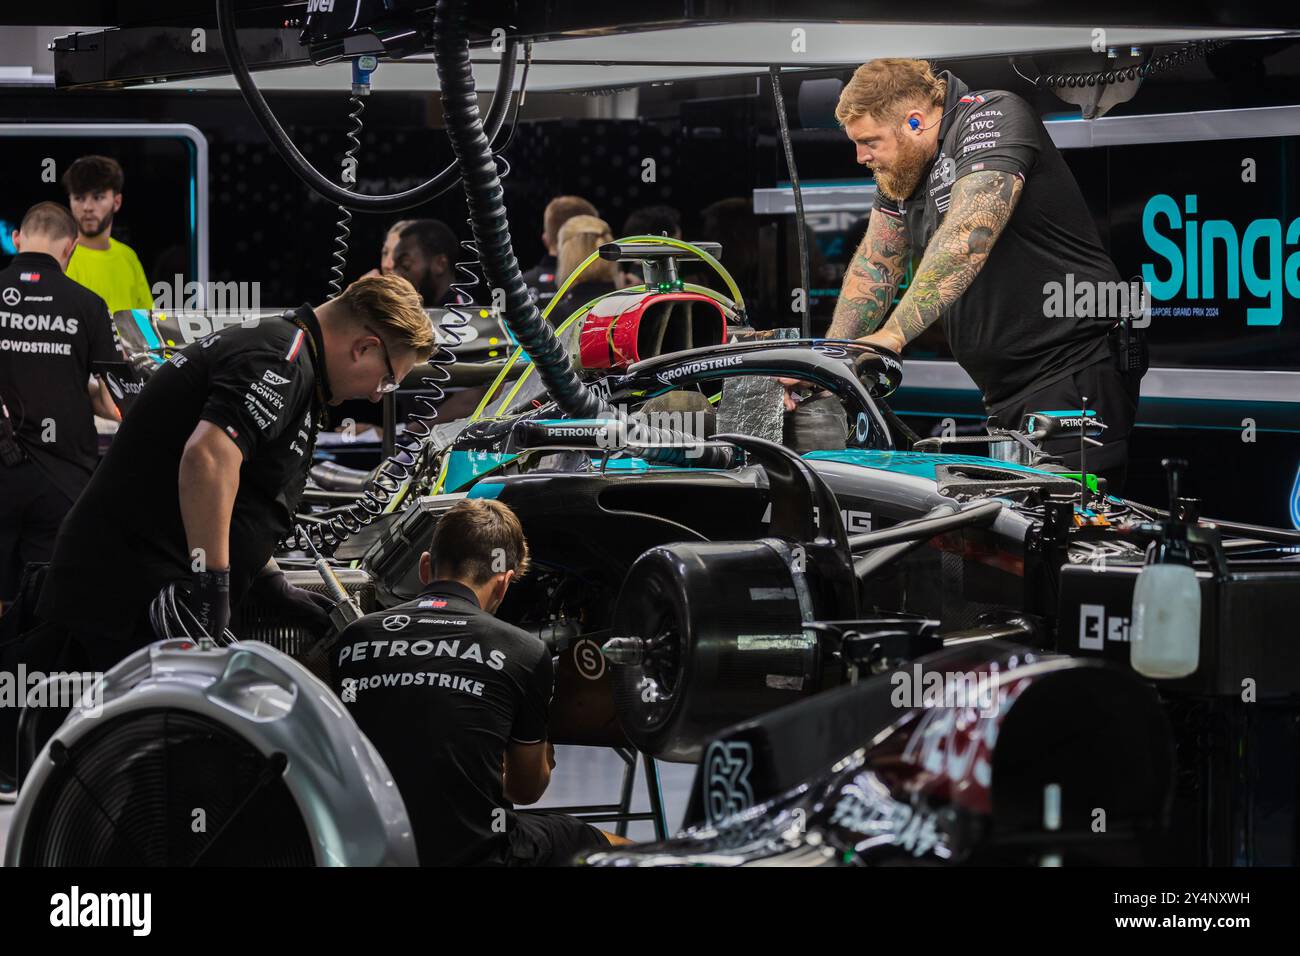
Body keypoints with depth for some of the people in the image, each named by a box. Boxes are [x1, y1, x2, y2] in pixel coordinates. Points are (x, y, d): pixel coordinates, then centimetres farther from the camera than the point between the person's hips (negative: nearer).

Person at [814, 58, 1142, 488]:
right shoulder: (903, 164, 14)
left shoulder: (994, 118, -14)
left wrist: (892, 335, -33)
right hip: (1006, 394, 9)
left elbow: (967, 235, -28)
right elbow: (875, 264, 16)